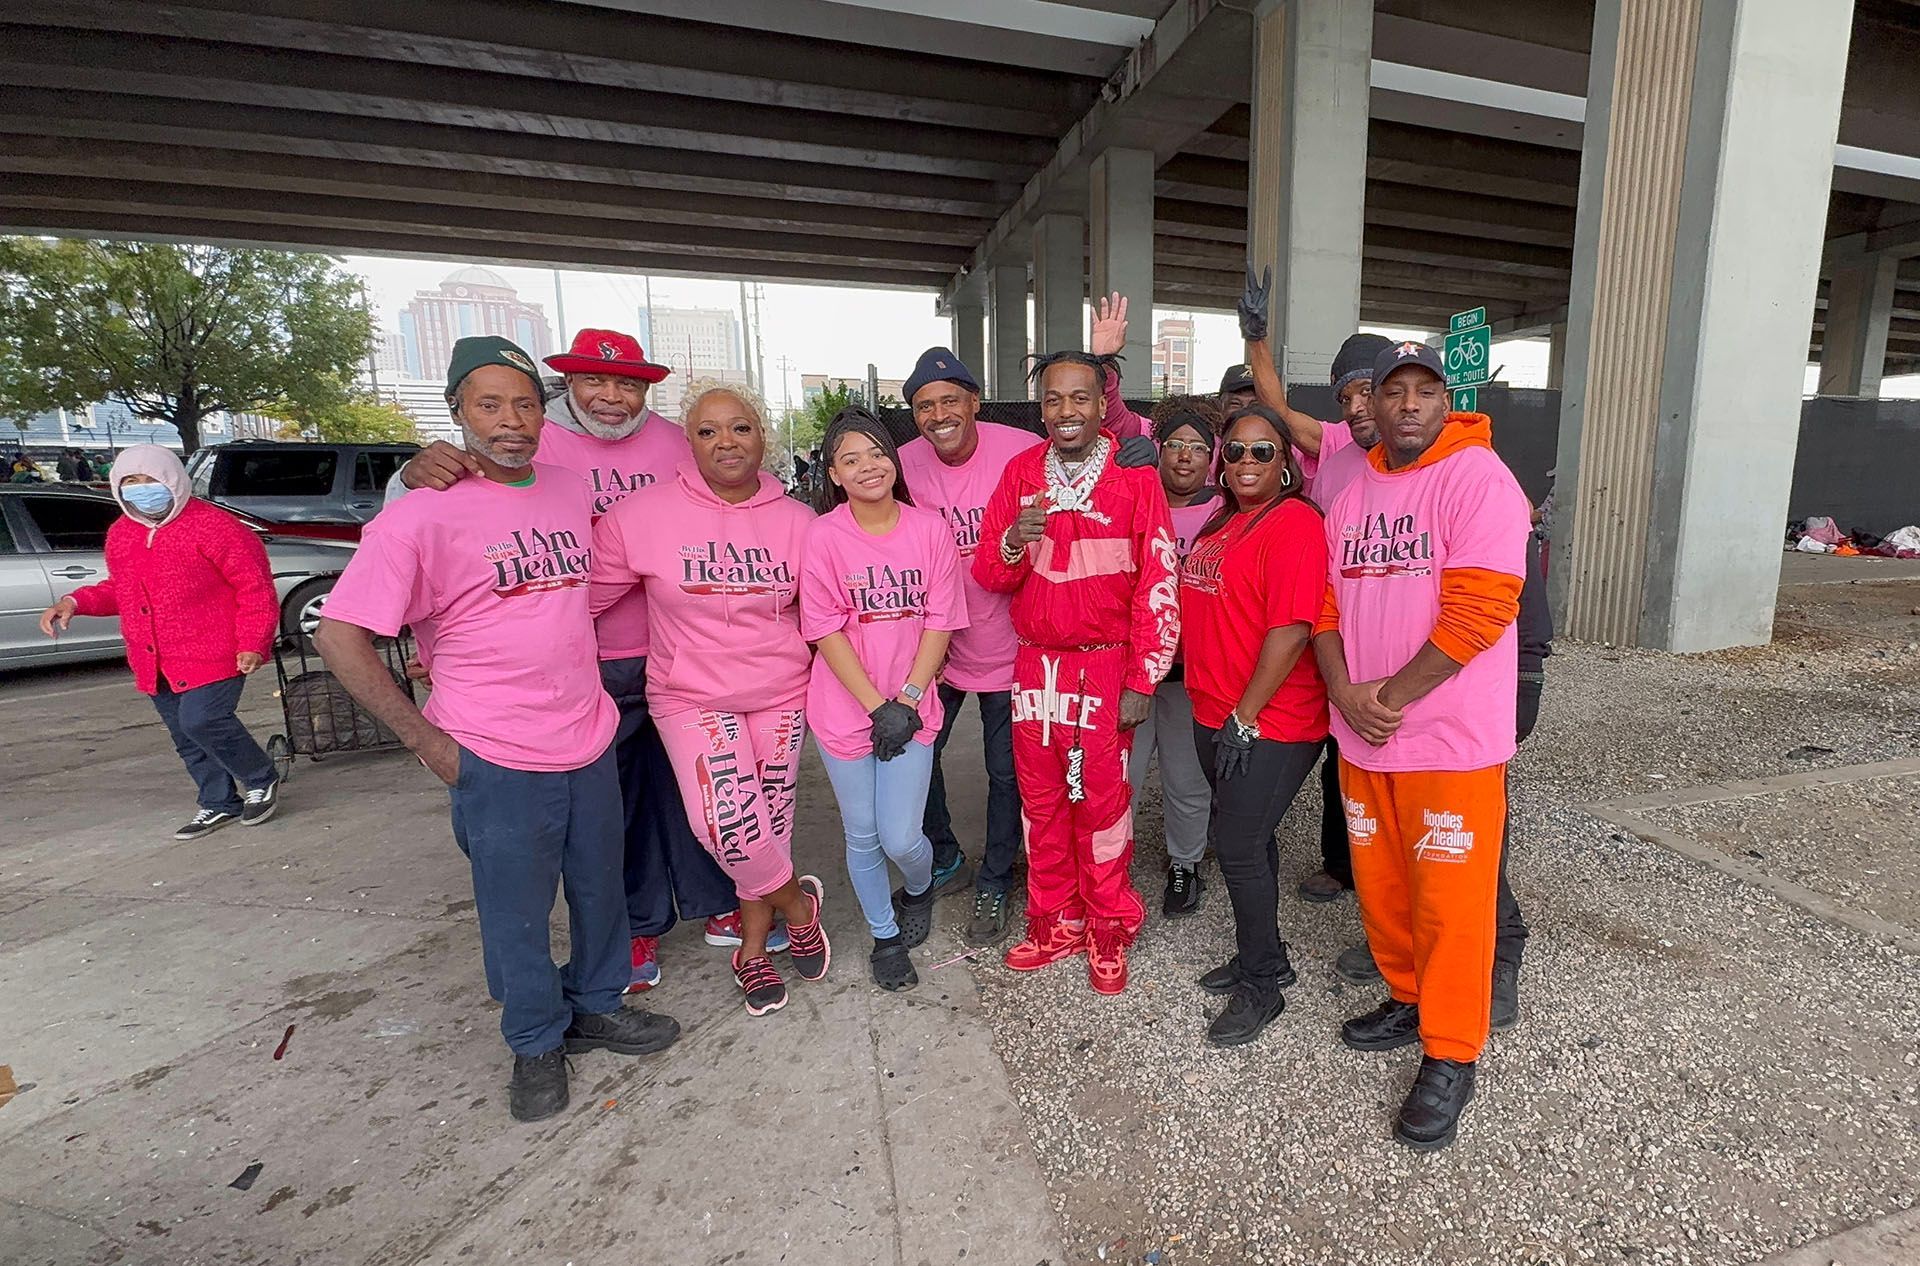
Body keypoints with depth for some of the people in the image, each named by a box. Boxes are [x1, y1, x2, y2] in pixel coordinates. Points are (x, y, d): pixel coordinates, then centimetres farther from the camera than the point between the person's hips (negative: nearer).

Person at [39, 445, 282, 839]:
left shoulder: (212, 526, -12)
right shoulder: (120, 534, 12)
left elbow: (256, 588, -13)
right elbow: (118, 588, 25)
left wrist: (253, 644, -18)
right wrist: (75, 603, 5)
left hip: (211, 654, -8)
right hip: (155, 662, 8)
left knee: (200, 721, -19)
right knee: (186, 738, 11)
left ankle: (261, 781, 3)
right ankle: (219, 804, 24)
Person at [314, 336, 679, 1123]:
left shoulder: (570, 491, 4)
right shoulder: (421, 514, -12)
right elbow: (340, 636, -12)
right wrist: (424, 739, -12)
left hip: (591, 740, 5)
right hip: (496, 761, -5)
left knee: (599, 890, 18)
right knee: (516, 915, 11)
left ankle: (596, 1006, 41)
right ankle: (536, 1045, 34)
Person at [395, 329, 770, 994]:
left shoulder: (675, 444, 4)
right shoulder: (531, 444, -5)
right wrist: (417, 472, -28)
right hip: (584, 667, -2)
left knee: (689, 784, 14)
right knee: (607, 799, 11)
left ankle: (716, 904, 34)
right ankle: (635, 925, 32)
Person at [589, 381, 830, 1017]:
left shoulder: (795, 519, -1)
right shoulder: (644, 514, -9)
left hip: (780, 696, 2)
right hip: (692, 696, -2)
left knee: (769, 822, 9)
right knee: (725, 819, -19)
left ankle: (753, 947, 35)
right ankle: (798, 903, 14)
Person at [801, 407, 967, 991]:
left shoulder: (930, 529, -4)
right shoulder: (824, 536, -8)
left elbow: (940, 622, -3)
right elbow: (826, 632, -9)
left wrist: (907, 700, -12)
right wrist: (876, 706, -13)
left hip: (910, 709, 0)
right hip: (846, 711, 0)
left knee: (901, 838, 0)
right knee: (863, 837, 13)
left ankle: (920, 887, 38)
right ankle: (885, 934, 39)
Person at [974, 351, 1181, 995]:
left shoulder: (1134, 474, -5)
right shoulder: (1020, 473, 5)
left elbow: (1158, 582, -7)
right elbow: (989, 574, 4)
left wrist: (1143, 678, -9)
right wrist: (1014, 542, -18)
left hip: (1105, 664, -3)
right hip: (1035, 664, 4)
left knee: (1101, 798, 4)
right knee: (1041, 799, 11)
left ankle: (1108, 928, 25)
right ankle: (1054, 922, 29)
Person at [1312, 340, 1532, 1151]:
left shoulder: (1478, 478, -9)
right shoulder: (1352, 495, 11)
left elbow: (1479, 608, -18)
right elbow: (1326, 603, 8)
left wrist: (1393, 695, -16)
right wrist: (1345, 692, -8)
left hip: (1451, 741, -6)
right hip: (1361, 738, 6)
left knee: (1449, 898, 3)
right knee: (1379, 884, 17)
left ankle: (1450, 1055, 20)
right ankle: (1407, 1000, 38)